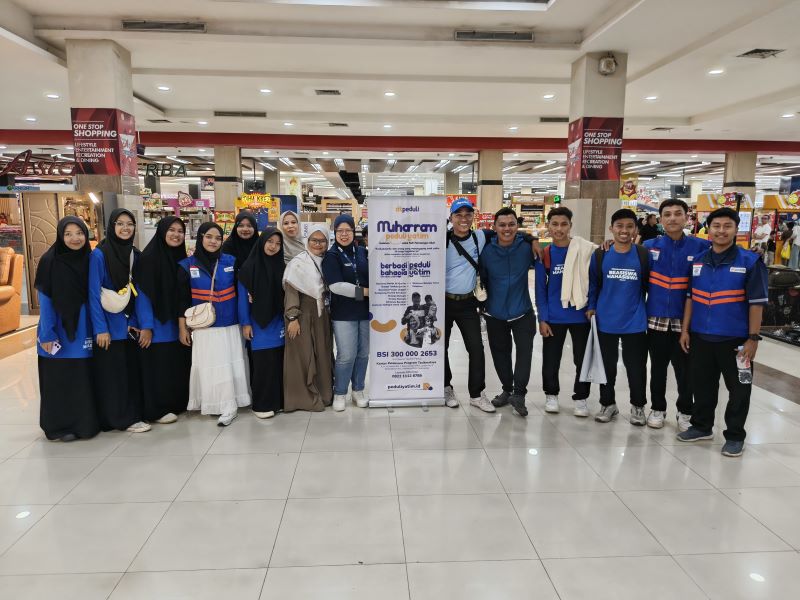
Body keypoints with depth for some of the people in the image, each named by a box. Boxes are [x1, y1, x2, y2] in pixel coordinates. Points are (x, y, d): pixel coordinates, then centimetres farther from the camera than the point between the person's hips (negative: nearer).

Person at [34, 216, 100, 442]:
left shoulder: (89, 260, 3)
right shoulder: (50, 261, -8)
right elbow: (45, 300, -8)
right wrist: (47, 334, -13)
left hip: (82, 329, 3)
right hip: (58, 330, -3)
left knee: (83, 378, 8)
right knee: (59, 379, 5)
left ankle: (85, 423, 20)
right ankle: (58, 426, 18)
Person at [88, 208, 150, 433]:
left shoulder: (136, 255, 7)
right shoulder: (99, 255, -10)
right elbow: (94, 294, -12)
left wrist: (138, 321, 3)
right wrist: (100, 329, -15)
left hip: (131, 324, 6)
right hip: (110, 325, -5)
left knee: (132, 370, 11)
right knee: (112, 373, 3)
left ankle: (132, 414, 22)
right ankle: (124, 418, 11)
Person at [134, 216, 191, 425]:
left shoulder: (181, 259, 9)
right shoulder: (149, 258, -11)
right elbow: (141, 294, -14)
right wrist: (146, 326, -18)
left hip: (177, 325, 6)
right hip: (157, 326, -6)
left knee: (177, 365, 12)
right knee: (158, 367, 1)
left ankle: (177, 404, 25)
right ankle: (157, 410, 13)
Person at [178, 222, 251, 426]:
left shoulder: (231, 261, 2)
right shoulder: (187, 265, -1)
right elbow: (182, 299, 1)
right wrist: (182, 328, 0)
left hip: (229, 325, 1)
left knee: (229, 364, 3)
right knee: (208, 366, 2)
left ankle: (229, 406, 12)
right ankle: (214, 404, 13)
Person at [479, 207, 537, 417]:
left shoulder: (526, 248, -8)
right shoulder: (486, 251, -7)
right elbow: (482, 279, 3)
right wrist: (483, 302, 4)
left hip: (522, 312, -1)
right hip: (495, 313, 2)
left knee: (524, 349, -16)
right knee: (500, 353, 13)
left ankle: (519, 393, -5)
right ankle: (507, 389, 31)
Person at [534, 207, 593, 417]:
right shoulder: (544, 254, -3)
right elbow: (540, 289, 0)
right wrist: (542, 318, -3)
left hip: (581, 314, -1)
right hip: (554, 317, 1)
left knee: (582, 359, 10)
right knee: (550, 359, 10)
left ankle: (580, 397, 27)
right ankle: (551, 394, 30)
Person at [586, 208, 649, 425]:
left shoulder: (643, 255, -3)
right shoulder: (600, 255, -2)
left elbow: (649, 286, 5)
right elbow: (593, 284, 6)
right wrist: (591, 308, 0)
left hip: (635, 322, 0)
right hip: (605, 321, 1)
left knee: (636, 367, 9)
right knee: (607, 366, 13)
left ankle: (637, 406, 29)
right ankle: (608, 404, 30)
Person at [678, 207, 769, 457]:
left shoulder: (750, 261, -8)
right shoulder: (698, 261, 6)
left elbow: (757, 303, -8)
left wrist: (753, 338, -11)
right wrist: (685, 330, 7)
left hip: (735, 339, -4)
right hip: (701, 337, 4)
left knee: (738, 388, 7)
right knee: (702, 385, 15)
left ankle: (735, 436, 22)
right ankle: (701, 426, 32)